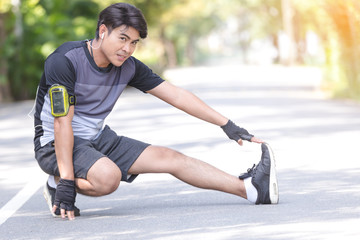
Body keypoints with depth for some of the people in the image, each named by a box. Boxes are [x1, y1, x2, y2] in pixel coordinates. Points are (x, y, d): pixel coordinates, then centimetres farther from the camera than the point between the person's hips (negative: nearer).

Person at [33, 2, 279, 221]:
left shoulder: (128, 67, -3)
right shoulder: (66, 60, -23)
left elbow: (176, 95, 2)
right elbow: (62, 122, -26)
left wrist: (227, 124, -2)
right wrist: (67, 182, -30)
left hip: (98, 139, 7)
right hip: (56, 144, -7)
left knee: (169, 157, -2)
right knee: (107, 176, -36)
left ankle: (249, 189, -3)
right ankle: (56, 186, -9)